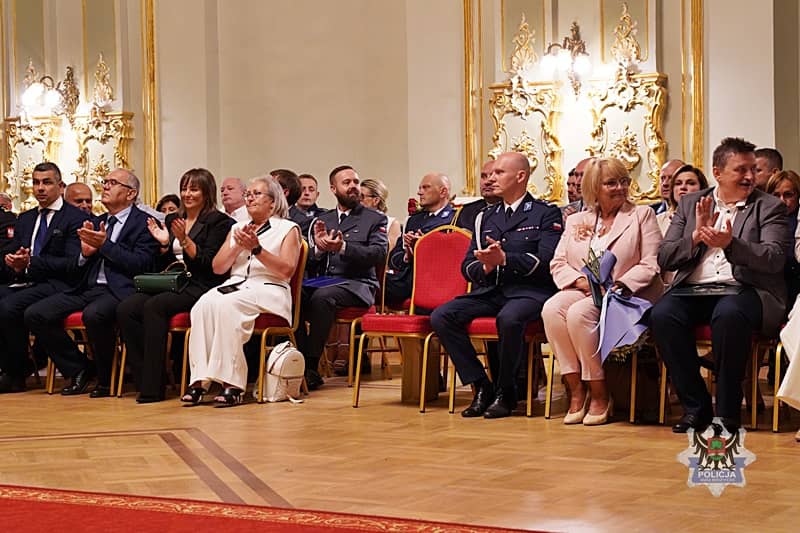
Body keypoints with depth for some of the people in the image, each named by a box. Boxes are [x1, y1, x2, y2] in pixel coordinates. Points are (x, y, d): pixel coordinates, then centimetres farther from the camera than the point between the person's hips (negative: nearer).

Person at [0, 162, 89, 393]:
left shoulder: (76, 218, 0)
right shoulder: (25, 219, 23)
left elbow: (72, 264, -11)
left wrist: (31, 262, -20)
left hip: (56, 285, -7)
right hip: (23, 283, 7)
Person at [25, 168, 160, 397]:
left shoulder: (144, 223, 2)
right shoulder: (96, 223, 22)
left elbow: (141, 264, -11)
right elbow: (76, 268, 20)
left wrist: (105, 245, -15)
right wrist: (85, 253, -3)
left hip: (119, 290, -7)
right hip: (87, 288, 7)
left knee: (93, 315, -38)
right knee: (34, 314, -10)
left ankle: (106, 379, -13)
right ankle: (78, 370, 4)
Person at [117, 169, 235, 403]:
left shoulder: (219, 221, 3)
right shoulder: (172, 220, 21)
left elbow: (209, 264, -8)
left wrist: (185, 241, -15)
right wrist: (164, 243, 3)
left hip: (198, 287, -6)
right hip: (170, 285, 6)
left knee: (153, 306, -32)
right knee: (125, 309, -21)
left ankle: (153, 387, -29)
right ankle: (144, 380, -20)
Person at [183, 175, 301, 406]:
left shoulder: (288, 229, 10)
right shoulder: (237, 228, 25)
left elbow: (287, 270, -4)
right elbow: (218, 267, 16)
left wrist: (256, 248, -10)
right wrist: (238, 246, 1)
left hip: (269, 290, -4)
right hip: (235, 284, 5)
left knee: (226, 305, -35)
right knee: (203, 305, -30)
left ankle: (231, 383, -35)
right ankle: (200, 380, -34)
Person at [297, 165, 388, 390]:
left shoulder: (375, 219, 12)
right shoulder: (322, 221, 23)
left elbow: (379, 253, -6)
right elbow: (309, 264, 16)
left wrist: (343, 248, -18)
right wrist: (318, 248, -7)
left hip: (356, 283, -4)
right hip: (321, 281, 4)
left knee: (322, 296, -36)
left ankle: (311, 366, -32)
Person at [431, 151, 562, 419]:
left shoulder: (546, 213, 5)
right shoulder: (485, 218, 22)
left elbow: (546, 261, -9)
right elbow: (467, 267, 16)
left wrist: (504, 259, -20)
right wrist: (485, 267, -8)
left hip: (529, 292, -6)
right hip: (490, 291, 6)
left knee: (508, 318, -39)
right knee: (441, 316, -18)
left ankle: (505, 392, -16)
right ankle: (481, 386, -10)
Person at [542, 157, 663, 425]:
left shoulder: (642, 215, 10)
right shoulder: (576, 221, 20)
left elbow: (651, 263, -1)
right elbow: (557, 264, 12)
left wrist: (620, 285, -16)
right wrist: (581, 281, -9)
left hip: (626, 295, -4)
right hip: (582, 291, 4)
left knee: (579, 312, -33)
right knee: (551, 308, -30)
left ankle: (599, 395, -22)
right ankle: (576, 390, -23)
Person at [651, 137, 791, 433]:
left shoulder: (769, 207, 10)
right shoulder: (690, 204, 17)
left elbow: (774, 258, -6)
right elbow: (664, 258, 10)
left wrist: (731, 244, -22)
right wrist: (696, 236, -8)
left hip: (743, 290, -3)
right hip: (692, 291, 3)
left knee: (728, 314, -37)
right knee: (661, 314, -29)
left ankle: (727, 411, -20)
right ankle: (695, 406, -15)